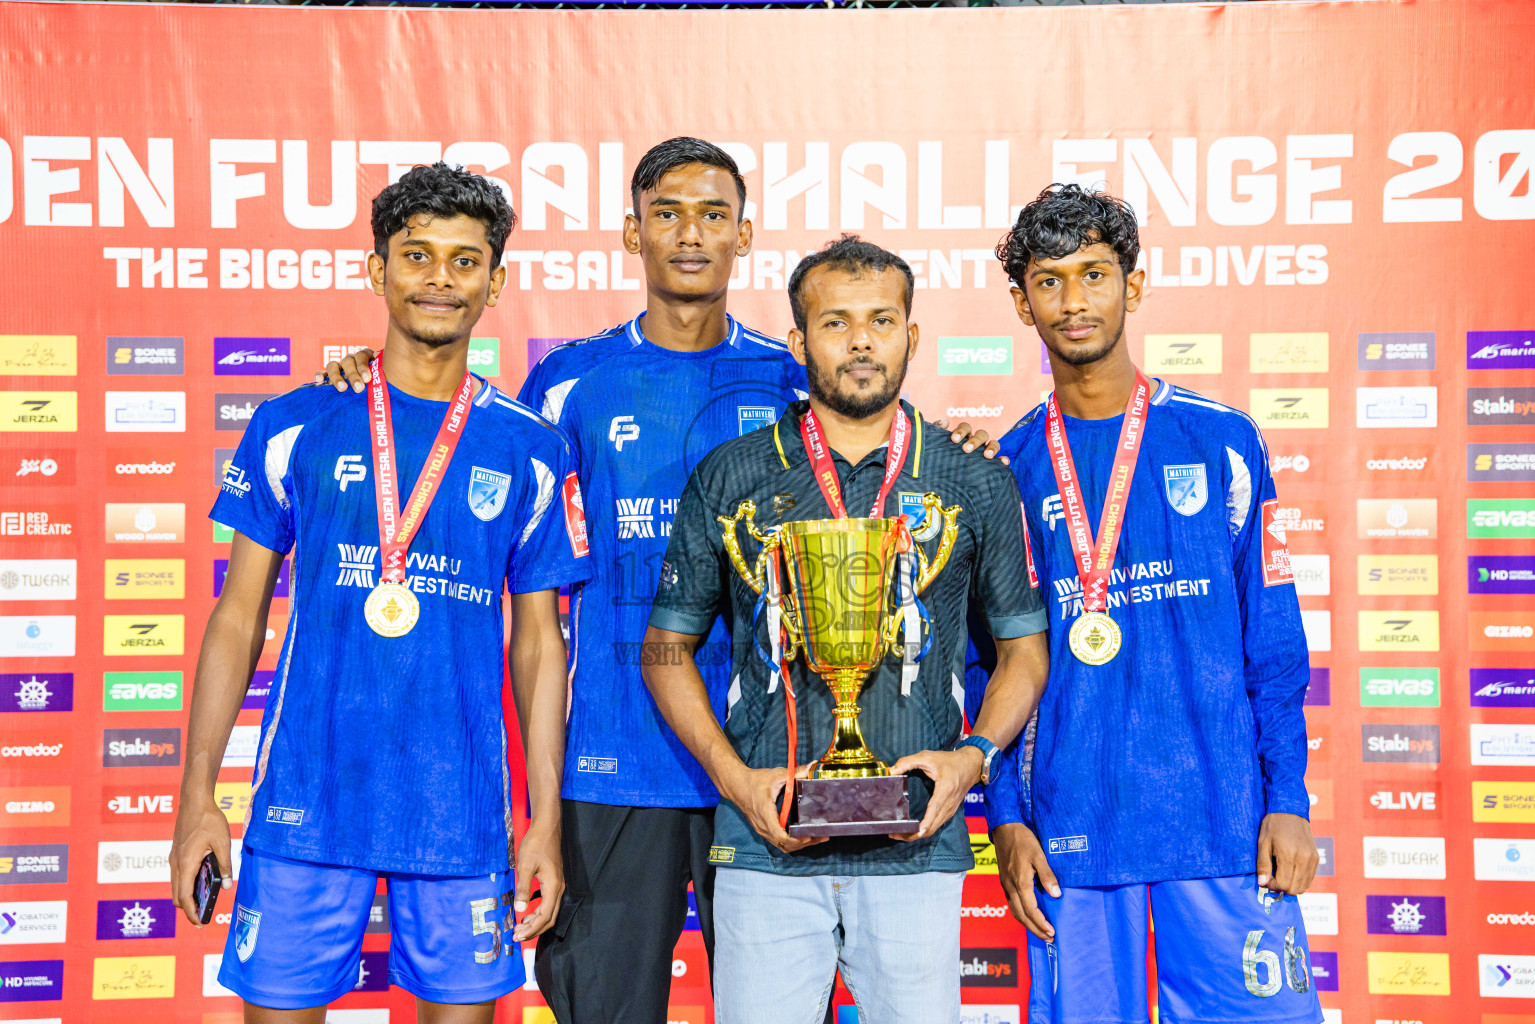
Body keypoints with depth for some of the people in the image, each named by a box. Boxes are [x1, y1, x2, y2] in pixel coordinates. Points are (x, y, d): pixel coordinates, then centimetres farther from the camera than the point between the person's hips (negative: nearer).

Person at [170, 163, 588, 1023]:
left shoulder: (531, 451, 3)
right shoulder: (295, 427, 3)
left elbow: (539, 641, 7)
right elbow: (239, 617, 6)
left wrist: (546, 822, 3)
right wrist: (198, 797, 2)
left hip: (462, 813, 0)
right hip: (305, 802, 0)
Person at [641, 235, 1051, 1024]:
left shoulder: (975, 482, 7)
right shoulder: (730, 479, 5)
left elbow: (1023, 643, 13)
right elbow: (667, 647, 9)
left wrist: (974, 756, -4)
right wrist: (734, 776, -4)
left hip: (915, 850, 1)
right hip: (766, 847, 0)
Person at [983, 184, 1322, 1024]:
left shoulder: (1221, 440, 4)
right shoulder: (1006, 469, 6)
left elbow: (1274, 636, 4)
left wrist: (1288, 798, -2)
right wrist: (1006, 816, 1)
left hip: (1221, 816, 0)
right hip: (1069, 827, 1)